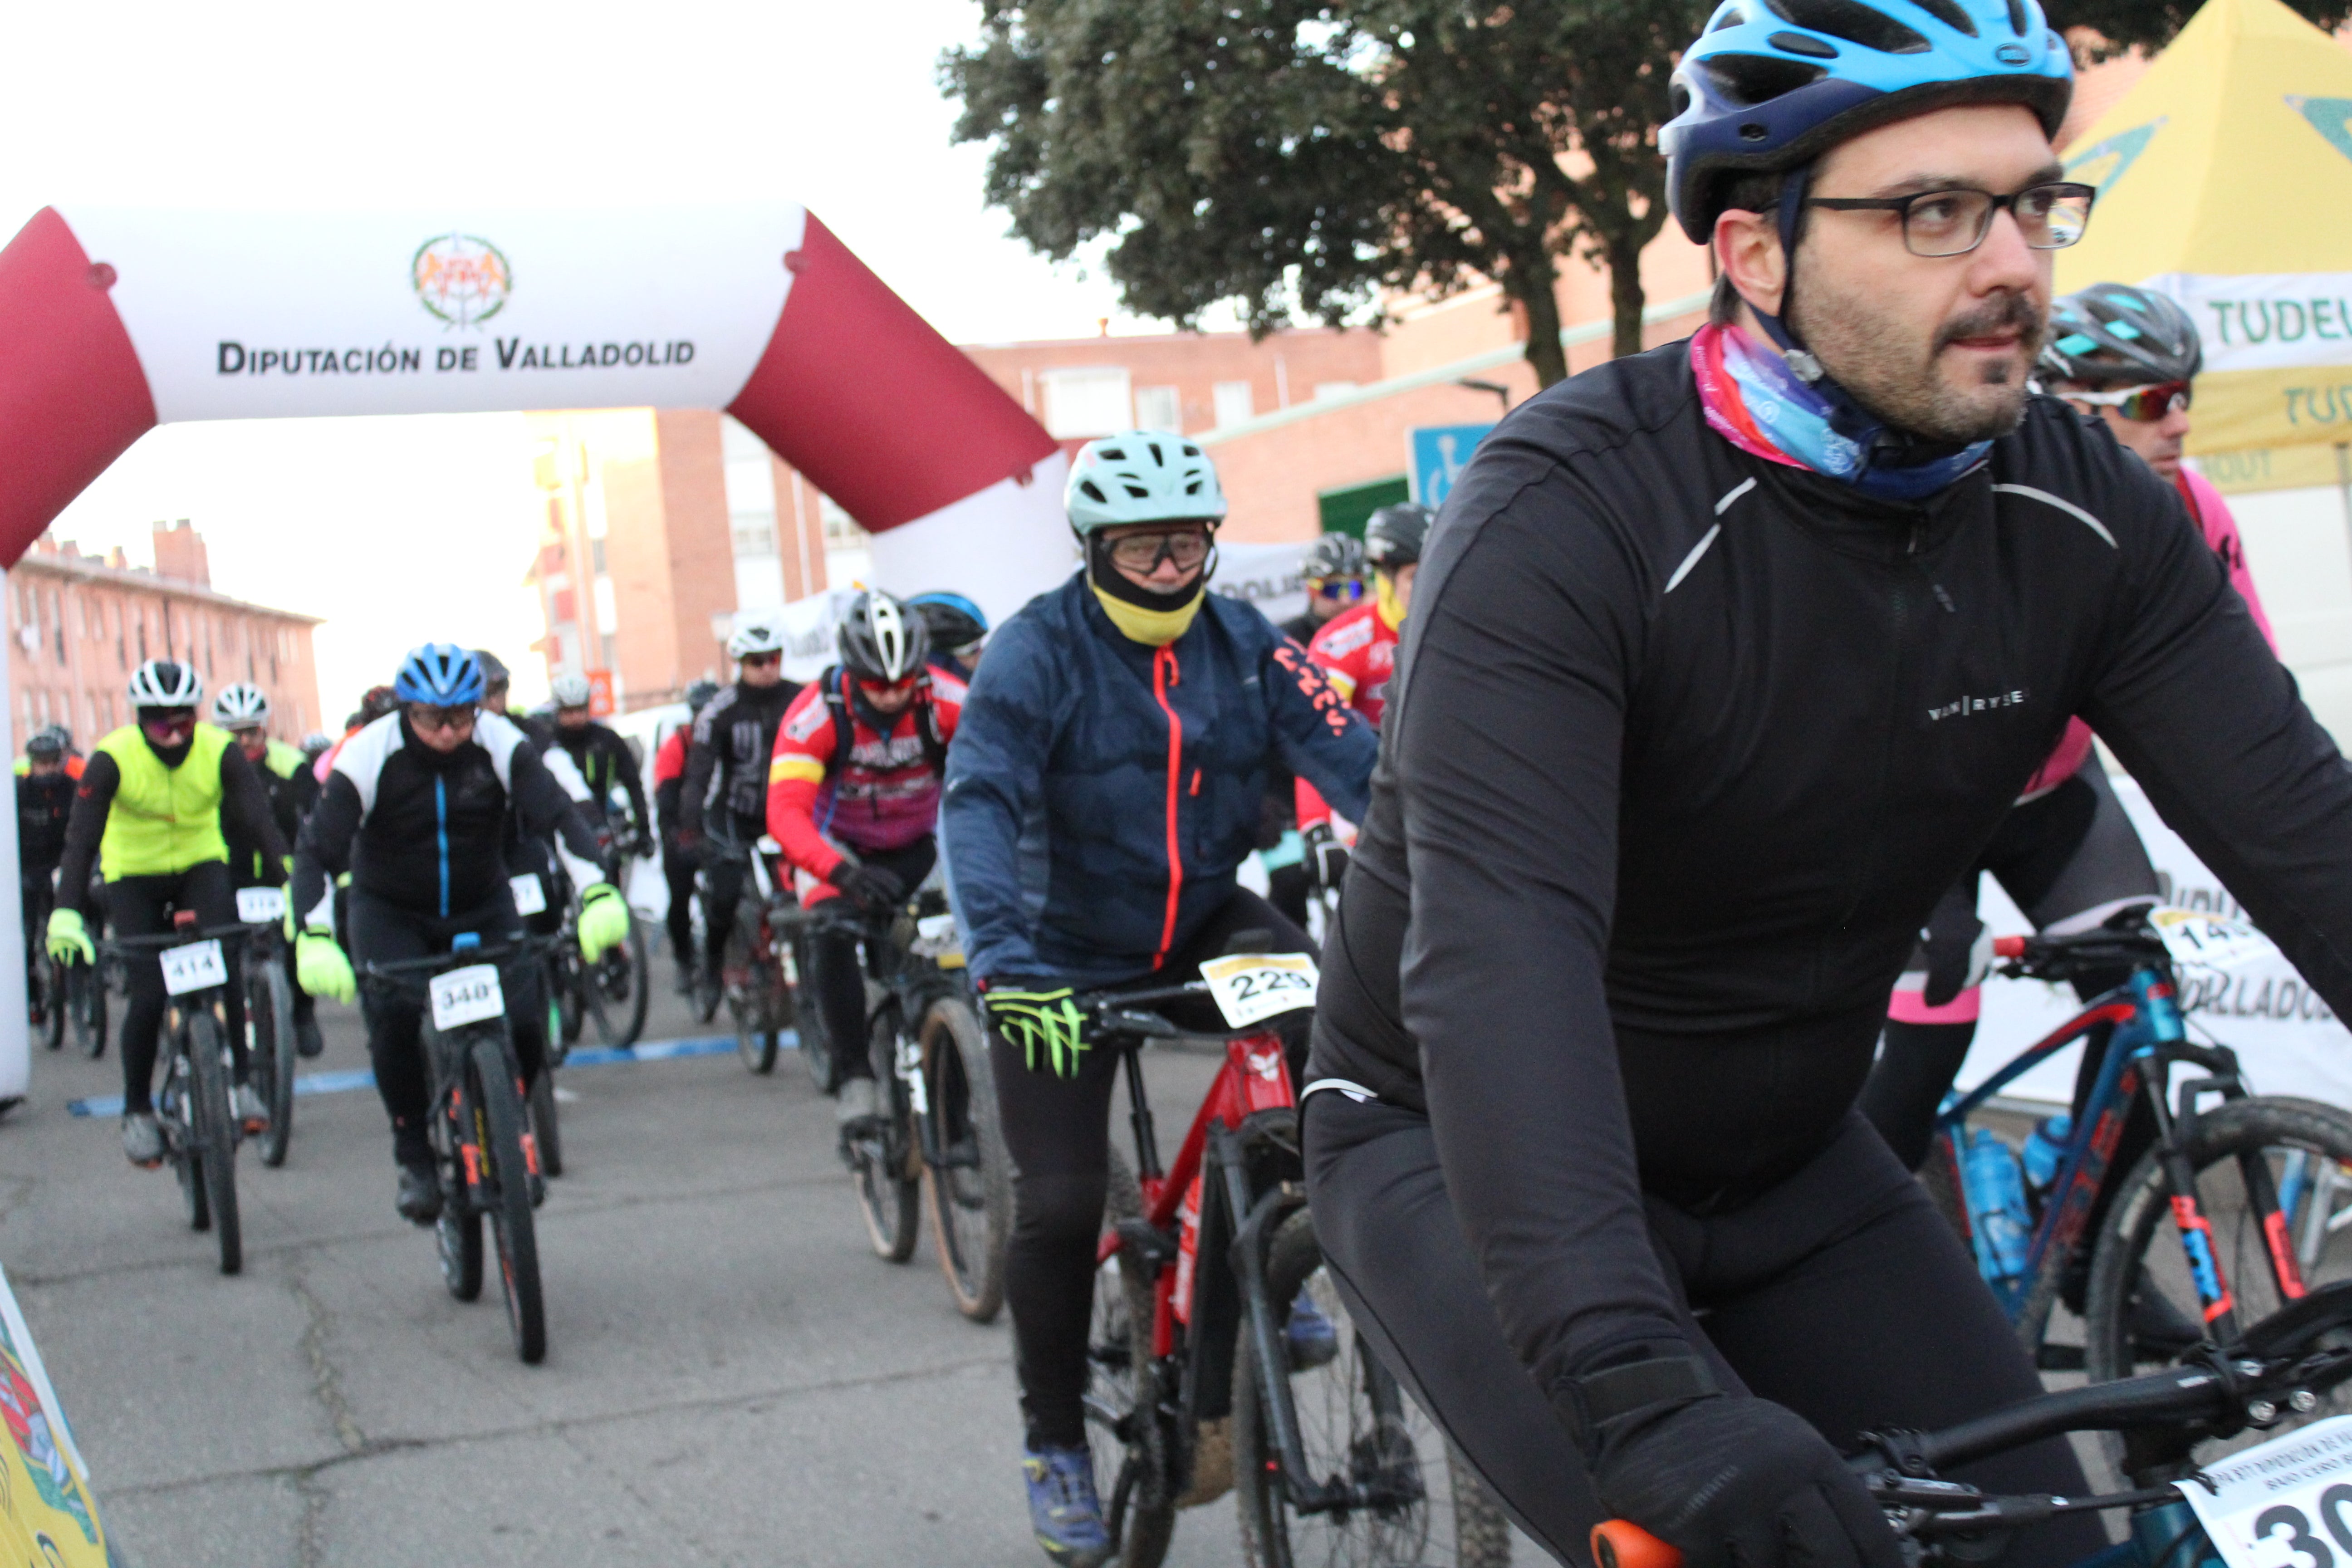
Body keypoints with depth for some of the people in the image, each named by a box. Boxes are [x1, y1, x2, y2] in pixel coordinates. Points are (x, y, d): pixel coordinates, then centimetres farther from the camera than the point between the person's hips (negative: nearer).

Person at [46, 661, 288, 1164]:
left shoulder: (221, 751, -18)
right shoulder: (112, 758, -22)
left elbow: (260, 820, -25)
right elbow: (81, 838, -27)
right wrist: (66, 914, -40)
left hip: (202, 867, 1)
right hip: (134, 877, -1)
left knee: (225, 963, -25)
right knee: (148, 996, -12)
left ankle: (238, 1081, -13)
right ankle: (137, 1110, 7)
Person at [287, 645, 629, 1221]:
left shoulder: (502, 746, -18)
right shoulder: (369, 755, -21)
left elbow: (558, 814, -25)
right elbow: (318, 849, -24)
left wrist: (597, 893, -42)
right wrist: (314, 937, -39)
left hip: (483, 908, 2)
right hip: (390, 913, -1)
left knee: (524, 1022, -15)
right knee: (394, 1016, -27)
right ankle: (415, 1157, -8)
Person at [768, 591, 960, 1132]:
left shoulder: (945, 700, -24)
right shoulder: (817, 712, -28)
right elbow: (785, 814, -37)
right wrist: (844, 873, -55)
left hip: (922, 844, 1)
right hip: (842, 844, -1)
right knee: (832, 935, -28)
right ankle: (854, 1079, -17)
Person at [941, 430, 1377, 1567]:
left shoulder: (1243, 644, -5)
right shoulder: (1038, 650, -15)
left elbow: (1349, 758, -16)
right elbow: (977, 804, -27)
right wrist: (1004, 959, -43)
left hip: (1204, 927, 3)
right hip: (1070, 958, -2)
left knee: (1330, 1012, -26)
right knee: (1059, 1204, -4)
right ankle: (1055, 1442, 19)